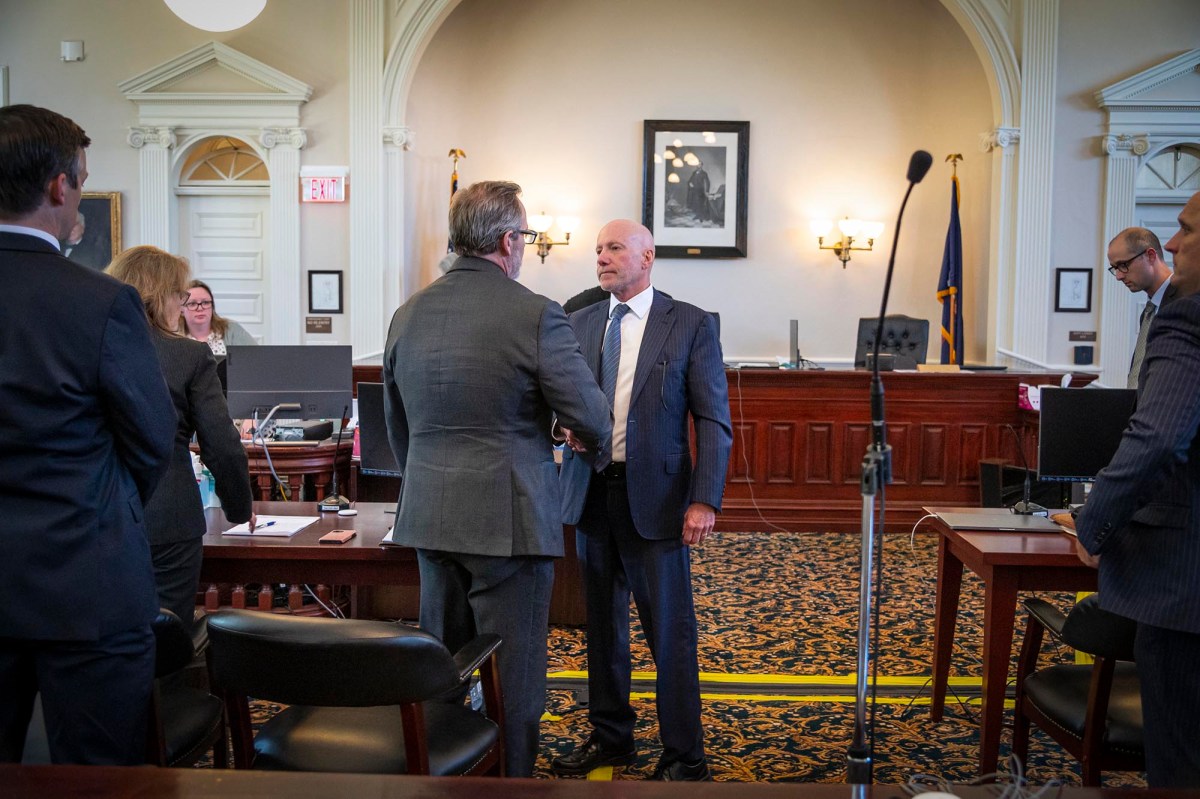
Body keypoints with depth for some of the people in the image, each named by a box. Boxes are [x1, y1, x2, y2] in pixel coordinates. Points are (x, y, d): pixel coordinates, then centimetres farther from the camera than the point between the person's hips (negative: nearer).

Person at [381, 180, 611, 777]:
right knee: (513, 670, 4)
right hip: (509, 519, -6)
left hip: (429, 520, 6)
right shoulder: (535, 314, -13)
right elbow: (593, 421, -11)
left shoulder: (408, 314, 6)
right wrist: (595, 437, 13)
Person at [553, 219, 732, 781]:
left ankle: (683, 757, 12)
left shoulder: (691, 325, -3)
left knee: (669, 630, -1)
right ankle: (609, 737, 31)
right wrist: (567, 424, -8)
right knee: (602, 624, 15)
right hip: (592, 492, 5)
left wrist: (705, 500, -14)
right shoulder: (580, 323, 10)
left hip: (655, 496, -5)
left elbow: (714, 421, -5)